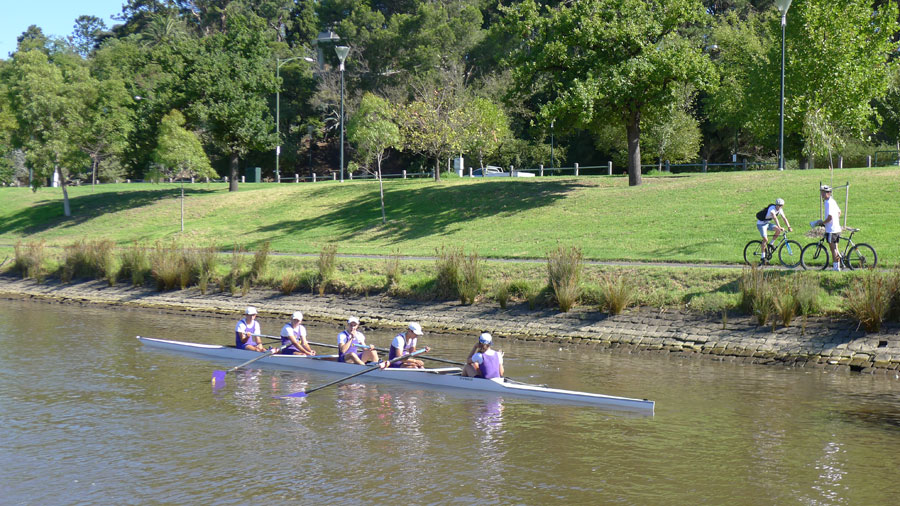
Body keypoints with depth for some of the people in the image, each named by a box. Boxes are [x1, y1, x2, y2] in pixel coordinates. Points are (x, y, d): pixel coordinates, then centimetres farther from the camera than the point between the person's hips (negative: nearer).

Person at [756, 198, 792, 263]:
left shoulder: (780, 209, -3)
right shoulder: (772, 209, -27)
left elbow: (784, 218, -5)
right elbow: (775, 218, -40)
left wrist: (789, 227, -16)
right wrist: (780, 227, -50)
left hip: (768, 223, 7)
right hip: (761, 224, -7)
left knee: (778, 230, -15)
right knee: (765, 239, -20)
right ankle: (762, 257, -11)